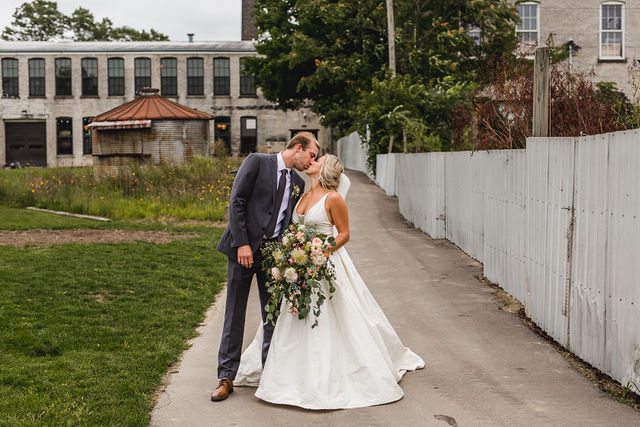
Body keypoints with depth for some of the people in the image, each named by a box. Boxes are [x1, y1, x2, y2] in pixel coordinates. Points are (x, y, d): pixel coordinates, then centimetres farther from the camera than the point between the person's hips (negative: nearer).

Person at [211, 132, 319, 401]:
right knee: (234, 315, 1)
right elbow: (236, 202, -9)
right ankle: (226, 377, 10)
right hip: (244, 248, -5)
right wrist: (242, 243, -16)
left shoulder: (298, 183, 14)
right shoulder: (257, 162, -2)